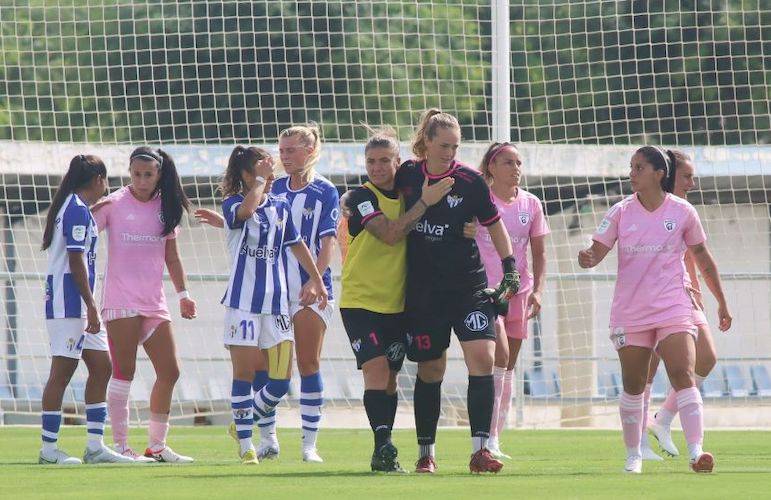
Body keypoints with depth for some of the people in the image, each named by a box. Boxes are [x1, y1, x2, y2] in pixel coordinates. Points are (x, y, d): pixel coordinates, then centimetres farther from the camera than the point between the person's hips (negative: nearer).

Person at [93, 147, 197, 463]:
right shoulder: (114, 203, -3)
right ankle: (120, 446, -2)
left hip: (154, 303, 5)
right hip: (121, 302, -5)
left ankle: (157, 445, 13)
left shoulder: (166, 207, 11)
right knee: (124, 371, -7)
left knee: (169, 371, 3)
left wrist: (182, 294, 17)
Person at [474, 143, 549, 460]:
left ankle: (495, 439, 14)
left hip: (518, 289, 5)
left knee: (508, 365, 7)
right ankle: (488, 436, -19)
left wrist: (537, 289, -2)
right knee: (500, 354, -20)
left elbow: (539, 253, 11)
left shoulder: (531, 205, 8)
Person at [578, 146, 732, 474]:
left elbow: (703, 259, 9)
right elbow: (597, 251, -3)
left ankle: (696, 453, -25)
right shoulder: (620, 212, 1)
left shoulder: (683, 212, -1)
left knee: (683, 376, -17)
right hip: (629, 311, 2)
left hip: (673, 308, -2)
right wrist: (587, 259, -28)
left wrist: (721, 302, 14)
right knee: (633, 385, 7)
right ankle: (633, 455, 21)